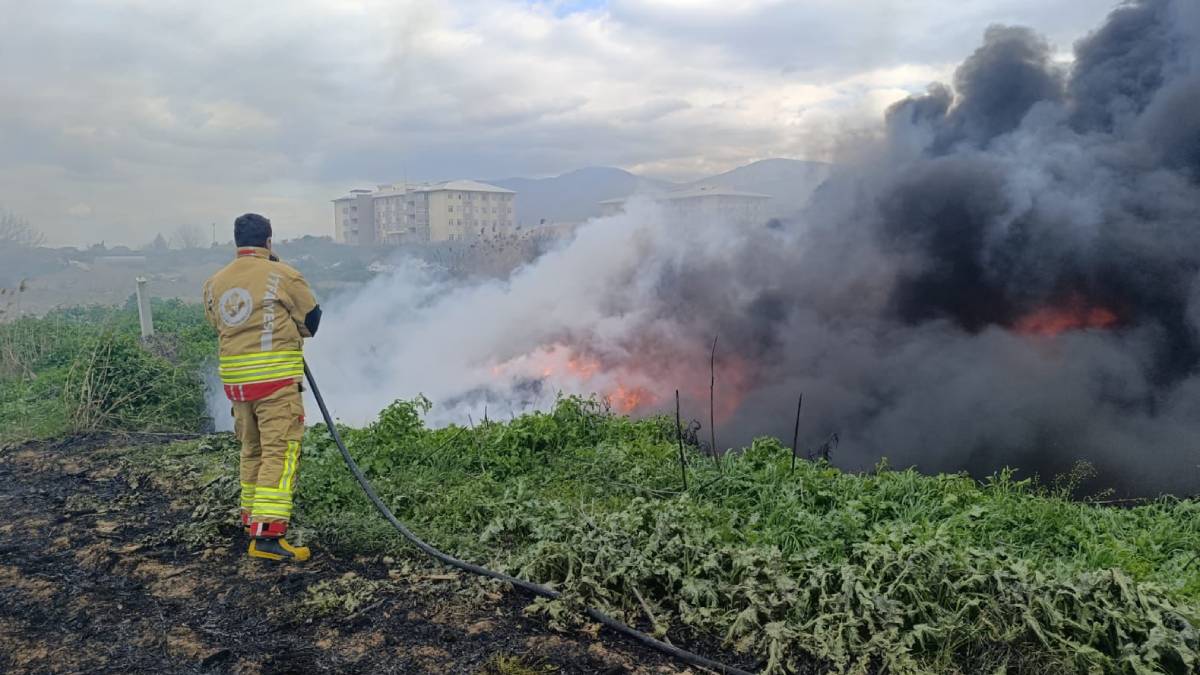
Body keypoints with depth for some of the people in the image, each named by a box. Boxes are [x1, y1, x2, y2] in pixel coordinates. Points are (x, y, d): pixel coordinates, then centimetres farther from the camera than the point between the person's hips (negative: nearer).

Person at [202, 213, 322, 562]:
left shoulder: (214, 283, 8)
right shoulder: (282, 276, -8)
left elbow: (218, 324, 18)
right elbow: (311, 321, 0)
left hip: (235, 377, 6)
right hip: (275, 376, -6)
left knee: (252, 450, 19)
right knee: (280, 452, -6)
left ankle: (252, 518, 29)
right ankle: (267, 533, -12)